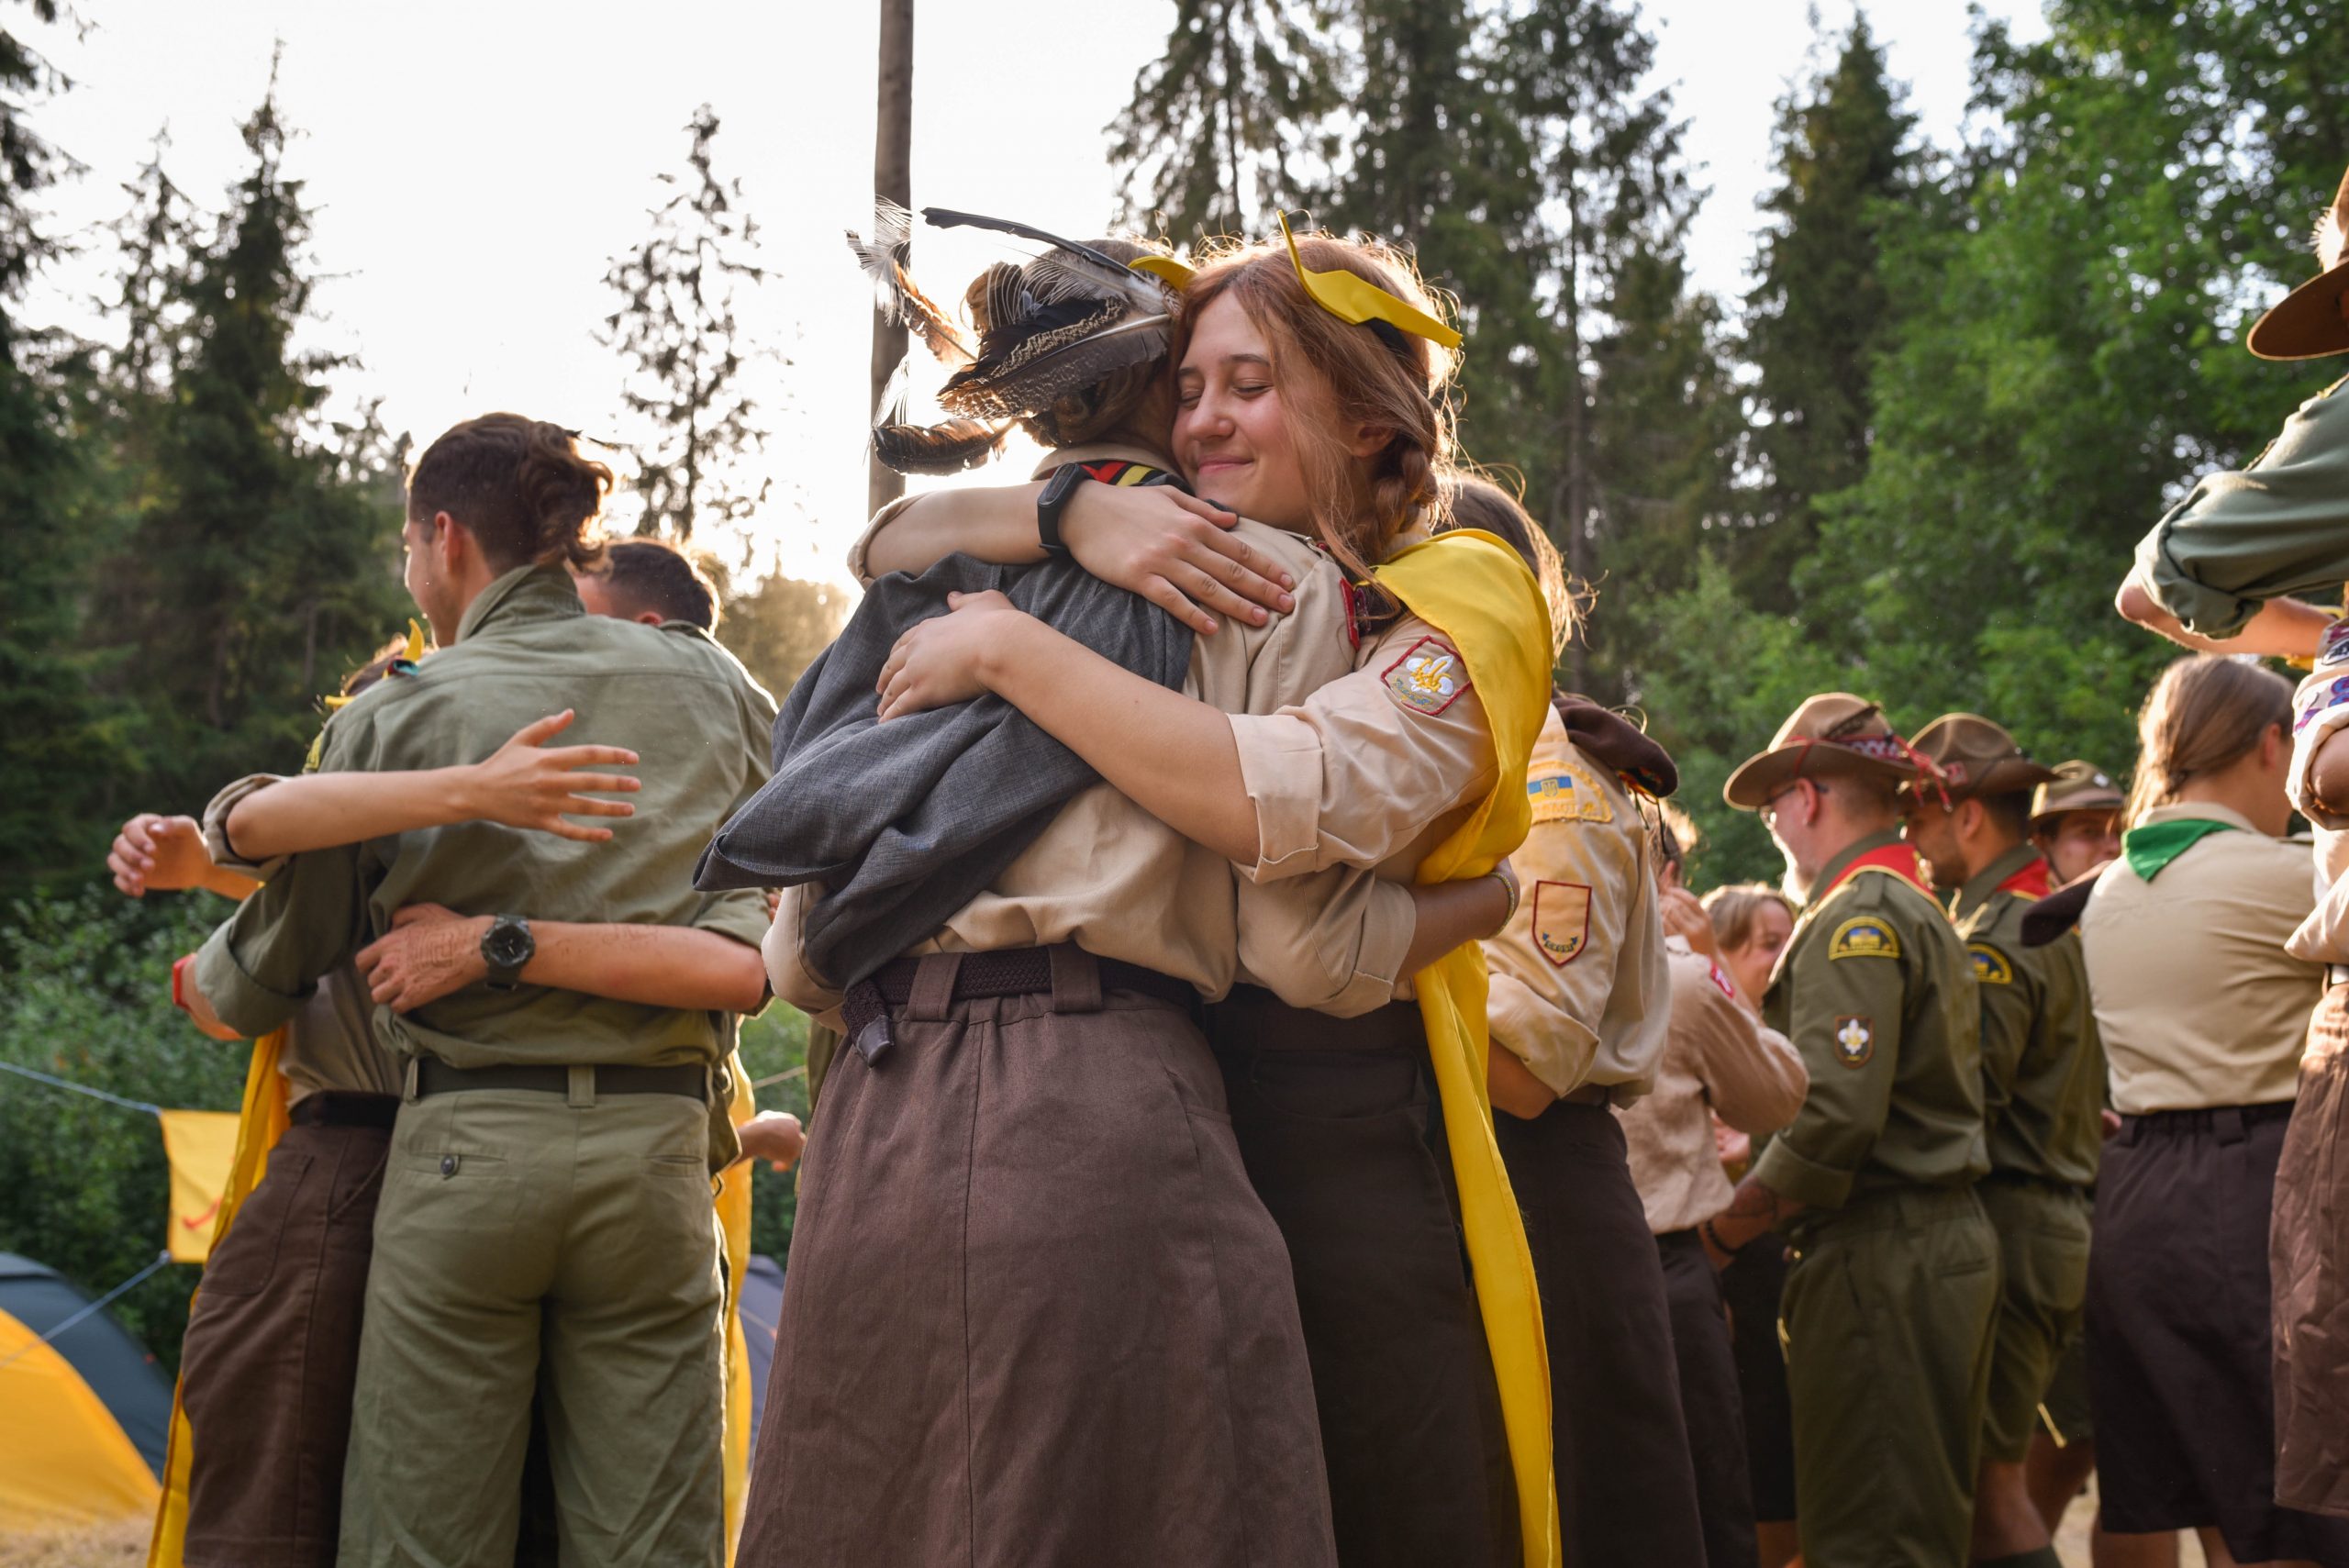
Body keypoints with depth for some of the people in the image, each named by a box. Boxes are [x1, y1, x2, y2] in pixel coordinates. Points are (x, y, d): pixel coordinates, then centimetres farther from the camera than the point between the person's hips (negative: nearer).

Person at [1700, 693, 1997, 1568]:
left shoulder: (1854, 918, -12)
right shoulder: (1924, 912, 20)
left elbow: (1836, 1115, -22)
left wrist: (1730, 1226, -11)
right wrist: (1758, 1161, 16)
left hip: (1878, 1256, -10)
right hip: (1953, 1236, 10)